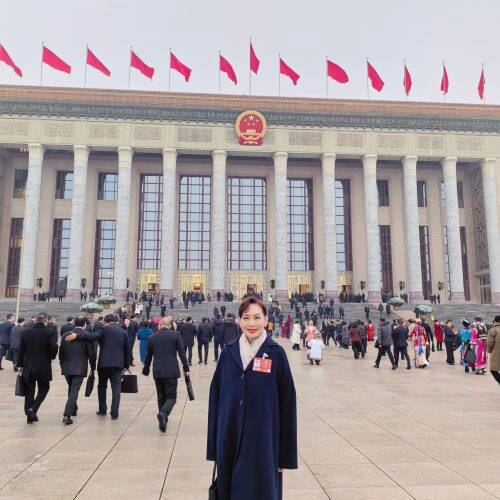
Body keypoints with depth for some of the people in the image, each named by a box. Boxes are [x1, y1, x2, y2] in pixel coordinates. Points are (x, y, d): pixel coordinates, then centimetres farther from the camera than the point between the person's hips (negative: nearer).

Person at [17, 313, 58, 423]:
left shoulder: (26, 332, 1)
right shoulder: (50, 332, -9)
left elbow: (21, 350, 3)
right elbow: (54, 347, -19)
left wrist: (20, 364, 12)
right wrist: (51, 357, 2)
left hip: (28, 367, 3)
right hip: (44, 367, -3)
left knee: (29, 391, 13)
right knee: (43, 389, 15)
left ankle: (29, 416, 17)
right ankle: (33, 409, -2)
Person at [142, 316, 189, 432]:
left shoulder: (152, 337, 6)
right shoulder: (176, 335, -2)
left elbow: (148, 356, 14)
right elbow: (182, 352, -5)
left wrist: (146, 369, 28)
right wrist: (186, 367, 3)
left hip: (157, 372, 3)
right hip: (171, 371, -3)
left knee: (161, 397, 16)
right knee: (171, 396, 0)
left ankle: (163, 420, 19)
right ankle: (163, 414, -25)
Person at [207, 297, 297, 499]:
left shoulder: (276, 353, -7)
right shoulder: (228, 353, 1)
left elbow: (287, 402, -5)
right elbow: (215, 397, 6)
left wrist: (285, 454, -5)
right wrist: (214, 446, 5)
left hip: (263, 439, -3)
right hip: (230, 439, 3)